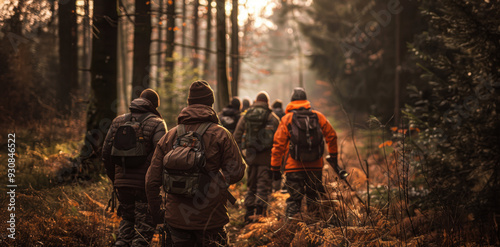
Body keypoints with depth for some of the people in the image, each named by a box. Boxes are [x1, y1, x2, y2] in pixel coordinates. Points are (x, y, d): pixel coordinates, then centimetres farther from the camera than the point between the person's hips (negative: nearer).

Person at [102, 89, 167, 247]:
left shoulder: (118, 121, 10)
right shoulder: (157, 124, -5)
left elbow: (106, 152, 10)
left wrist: (114, 178, 19)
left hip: (122, 182, 4)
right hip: (145, 184, -4)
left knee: (127, 219, 22)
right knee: (144, 227, 5)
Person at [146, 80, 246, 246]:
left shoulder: (169, 136, 5)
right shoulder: (220, 134, -5)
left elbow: (152, 179, 5)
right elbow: (236, 172, -9)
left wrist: (156, 212, 16)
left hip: (176, 218, 3)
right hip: (210, 219, -3)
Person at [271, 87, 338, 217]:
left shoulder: (287, 119, -1)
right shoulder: (318, 116, 4)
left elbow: (278, 145, -3)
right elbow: (331, 136, 9)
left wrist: (275, 168, 1)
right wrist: (333, 156, 23)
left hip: (294, 167, -2)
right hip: (315, 166, 2)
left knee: (294, 199, 1)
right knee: (314, 197, 18)